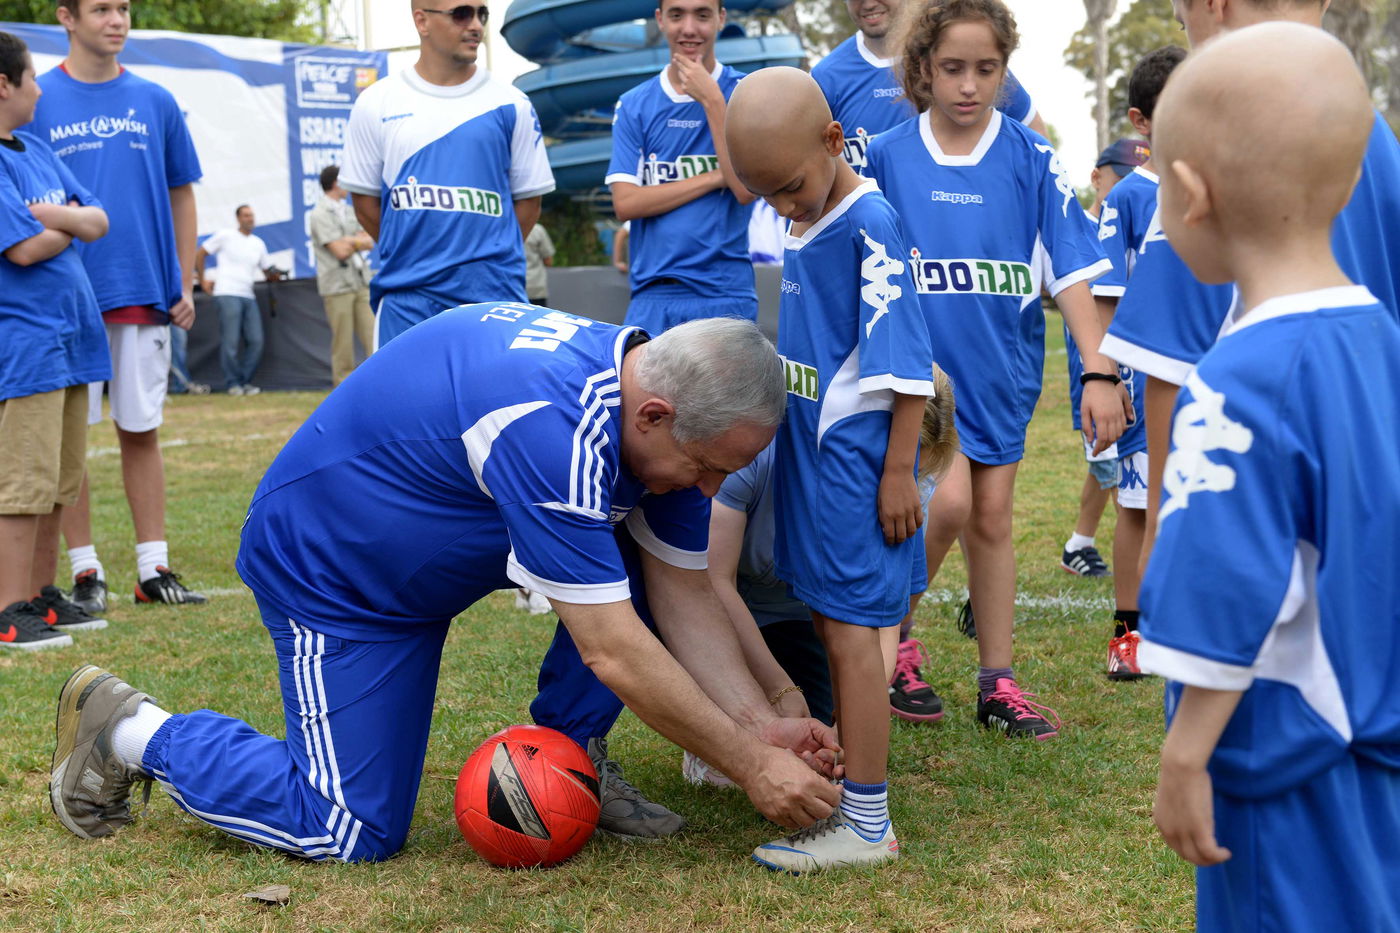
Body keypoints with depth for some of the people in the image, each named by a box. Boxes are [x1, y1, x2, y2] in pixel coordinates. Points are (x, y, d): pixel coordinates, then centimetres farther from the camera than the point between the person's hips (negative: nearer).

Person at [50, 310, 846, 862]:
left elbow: (686, 600, -5)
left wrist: (761, 726, -16)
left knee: (643, 547, -8)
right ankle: (131, 730, 13)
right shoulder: (550, 428, -39)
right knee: (355, 833, -4)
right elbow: (615, 653, -35)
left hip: (431, 537, 8)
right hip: (328, 561, -8)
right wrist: (750, 767, -27)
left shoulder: (657, 400, -12)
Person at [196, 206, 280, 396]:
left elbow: (267, 270, 19)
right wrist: (203, 281, 3)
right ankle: (233, 383, 2)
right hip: (227, 294, -5)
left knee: (256, 341, -1)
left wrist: (273, 275, -4)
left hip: (248, 296, 5)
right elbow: (200, 255, 7)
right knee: (230, 341, -7)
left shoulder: (258, 243, 16)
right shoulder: (225, 236, 2)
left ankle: (246, 381, 10)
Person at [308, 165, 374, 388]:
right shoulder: (320, 214, -8)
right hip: (338, 286, -6)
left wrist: (351, 241, -10)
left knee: (373, 335, -1)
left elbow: (369, 242, 9)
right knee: (343, 343, -1)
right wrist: (358, 242, 3)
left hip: (361, 283, 6)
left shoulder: (349, 211, 16)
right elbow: (340, 252, -15)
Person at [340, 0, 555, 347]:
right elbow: (365, 202, 10)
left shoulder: (510, 104, 5)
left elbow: (528, 199, 9)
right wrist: (418, 258, 10)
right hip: (407, 298, 0)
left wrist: (487, 258, 6)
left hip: (494, 295, 0)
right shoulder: (376, 104, 6)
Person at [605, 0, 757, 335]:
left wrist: (711, 100, -11)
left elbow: (746, 189, -10)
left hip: (725, 297, -2)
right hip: (652, 297, 2)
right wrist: (717, 177, -8)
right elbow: (625, 203, -3)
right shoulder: (633, 105, 7)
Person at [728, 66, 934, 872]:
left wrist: (898, 471, -18)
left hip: (856, 455, -9)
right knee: (834, 625, 17)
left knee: (851, 631, -4)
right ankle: (851, 777, 30)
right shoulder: (803, 228, 9)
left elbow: (905, 361, -18)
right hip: (809, 446, 9)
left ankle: (867, 822, 5)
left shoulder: (869, 222, -17)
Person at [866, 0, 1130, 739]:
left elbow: (1069, 271, -5)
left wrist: (1098, 371, -12)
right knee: (949, 502, -17)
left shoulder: (1032, 160, -3)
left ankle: (997, 684, 19)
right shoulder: (885, 158, -4)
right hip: (922, 366, -2)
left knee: (992, 518, 8)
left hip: (1001, 368, 2)